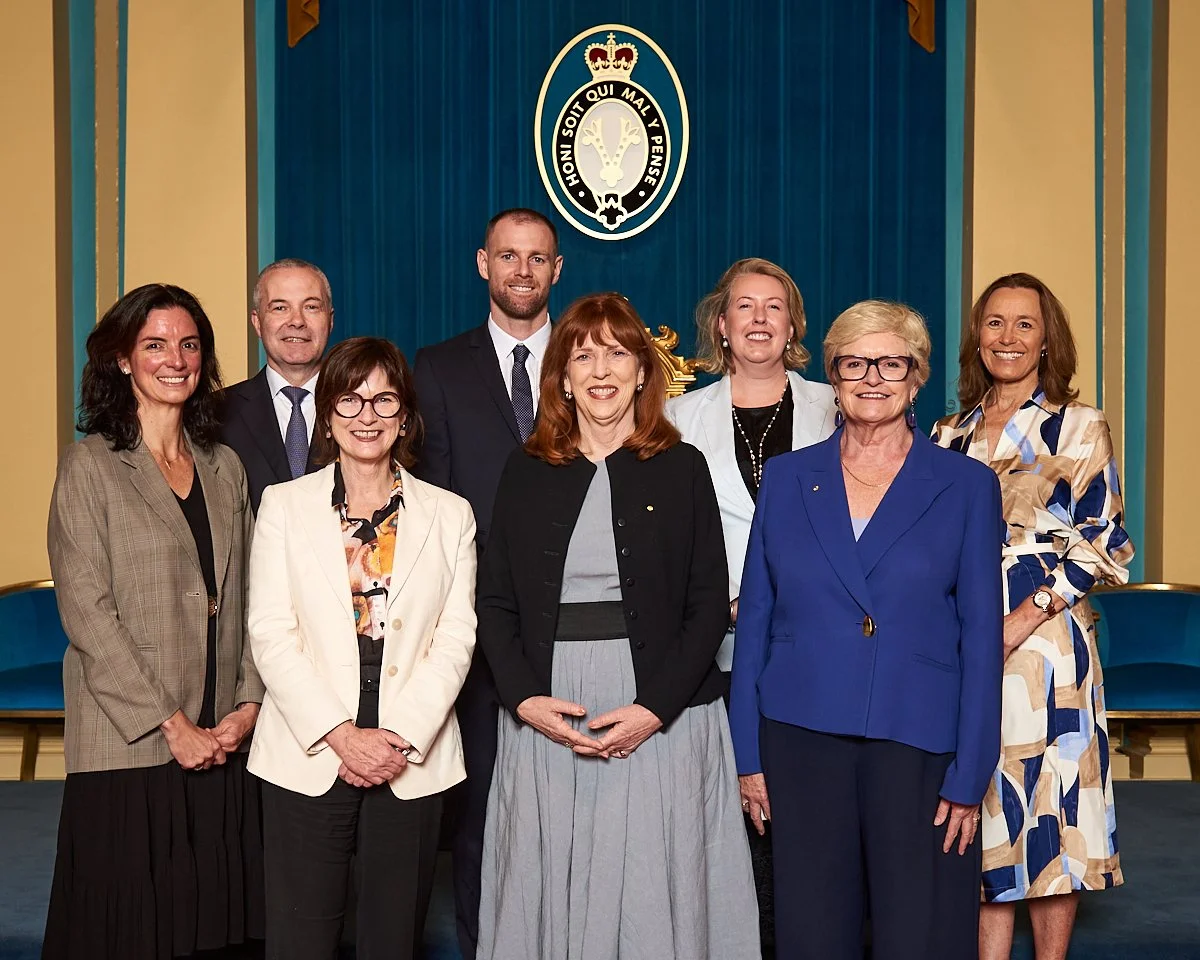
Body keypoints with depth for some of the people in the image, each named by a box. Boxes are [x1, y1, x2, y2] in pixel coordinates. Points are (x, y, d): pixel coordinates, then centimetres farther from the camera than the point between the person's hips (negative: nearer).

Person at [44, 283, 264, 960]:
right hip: (129, 747, -4)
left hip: (226, 744, 4)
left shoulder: (225, 467, 12)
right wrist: (171, 725, -12)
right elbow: (86, 611, -10)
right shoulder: (91, 466, -3)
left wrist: (248, 705, -3)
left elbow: (246, 600, 11)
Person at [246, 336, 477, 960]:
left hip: (412, 761, 1)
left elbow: (455, 639, 2)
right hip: (308, 756, -1)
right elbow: (271, 634, -2)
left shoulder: (450, 515, 8)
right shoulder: (284, 505, 5)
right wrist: (340, 736, -11)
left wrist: (400, 737, -10)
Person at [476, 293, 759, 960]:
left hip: (662, 719, -2)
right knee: (551, 893, 5)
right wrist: (525, 699, -8)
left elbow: (709, 607, -1)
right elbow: (496, 603, 7)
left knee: (652, 897, 0)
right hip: (545, 719, 2)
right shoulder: (527, 473, 9)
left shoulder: (681, 468, 4)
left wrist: (653, 709, -11)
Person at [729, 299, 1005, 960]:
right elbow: (755, 621, 8)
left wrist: (969, 777, -5)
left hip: (917, 748, -1)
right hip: (802, 740, 2)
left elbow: (981, 639, 0)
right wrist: (749, 755, 4)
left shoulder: (967, 487, 2)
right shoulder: (786, 478, 7)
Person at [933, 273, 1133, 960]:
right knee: (983, 811, 5)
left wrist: (1027, 616, -14)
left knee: (1050, 804, 0)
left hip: (1046, 636, -3)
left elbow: (1104, 542, -4)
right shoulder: (950, 435, 13)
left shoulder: (1080, 427, 1)